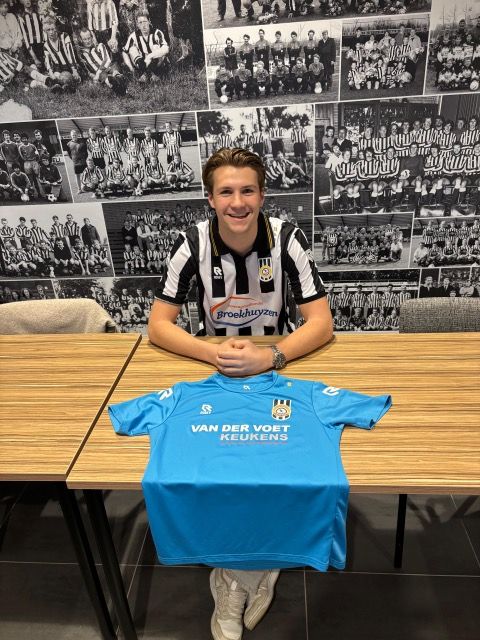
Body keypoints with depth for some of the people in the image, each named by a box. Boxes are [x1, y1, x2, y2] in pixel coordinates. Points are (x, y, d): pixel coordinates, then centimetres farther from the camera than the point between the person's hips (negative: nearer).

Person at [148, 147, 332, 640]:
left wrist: (268, 357, -34)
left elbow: (321, 323, -17)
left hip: (278, 364, 0)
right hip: (213, 370, 1)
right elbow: (158, 325, -14)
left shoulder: (288, 238, -16)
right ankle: (256, 571, 10)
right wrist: (216, 354, -32)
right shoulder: (192, 243, -15)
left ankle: (236, 577, 10)